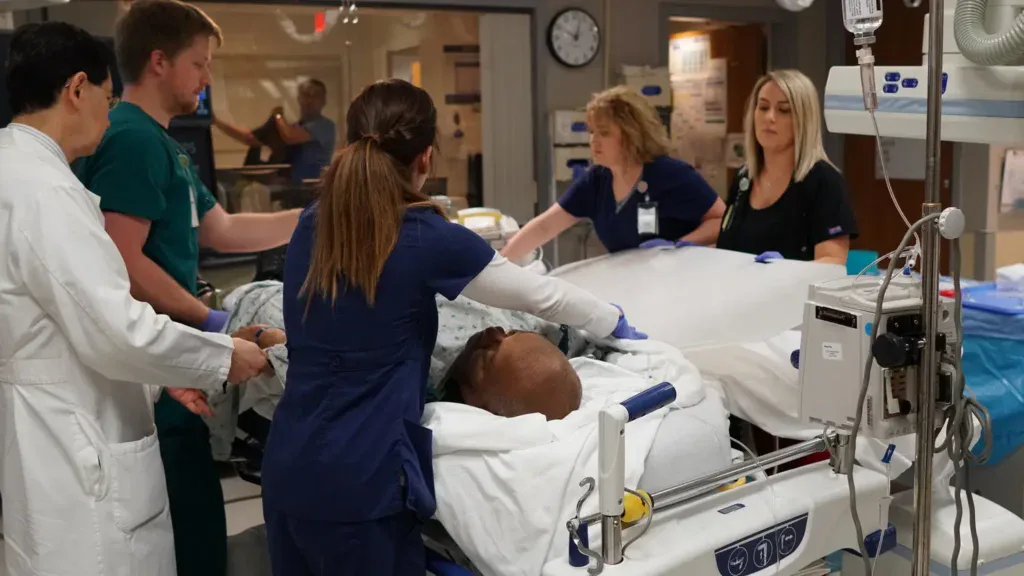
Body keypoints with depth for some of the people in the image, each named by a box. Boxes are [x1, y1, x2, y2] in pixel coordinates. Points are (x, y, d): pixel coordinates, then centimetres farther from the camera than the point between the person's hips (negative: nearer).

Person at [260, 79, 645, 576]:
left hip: (287, 468, 6)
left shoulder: (311, 225, 3)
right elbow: (542, 295, -1)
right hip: (358, 479, -6)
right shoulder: (428, 239, -14)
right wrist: (616, 322, 17)